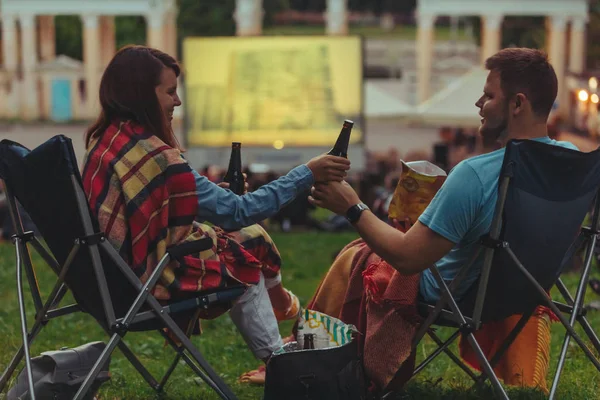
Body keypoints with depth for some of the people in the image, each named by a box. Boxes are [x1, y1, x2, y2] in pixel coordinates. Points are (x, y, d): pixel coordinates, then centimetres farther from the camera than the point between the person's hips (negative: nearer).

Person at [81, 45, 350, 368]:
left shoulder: (104, 140, -1)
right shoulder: (154, 156, -27)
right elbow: (238, 211, -21)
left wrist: (215, 191, 10)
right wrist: (307, 173, -16)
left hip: (116, 273, 8)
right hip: (155, 280, -8)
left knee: (248, 237, 19)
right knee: (250, 242, 17)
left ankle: (273, 359, 30)